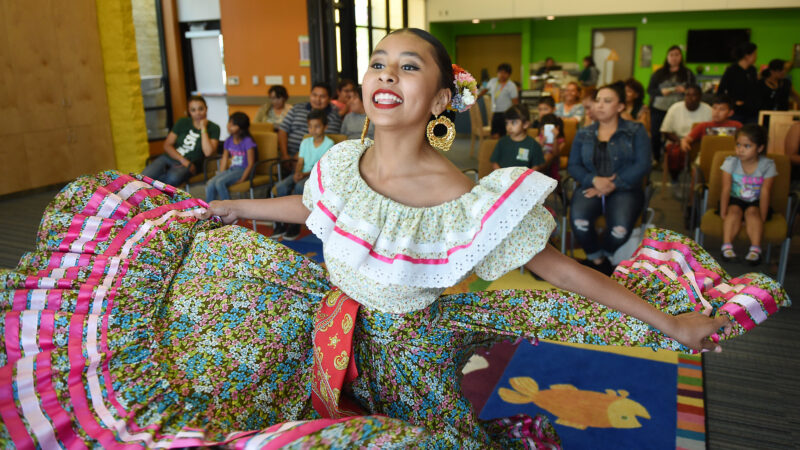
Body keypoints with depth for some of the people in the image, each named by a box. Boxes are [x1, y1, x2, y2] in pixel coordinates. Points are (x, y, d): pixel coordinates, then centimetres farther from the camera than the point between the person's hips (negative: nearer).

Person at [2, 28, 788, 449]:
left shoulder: (466, 202, -30)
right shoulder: (343, 162, -13)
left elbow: (558, 267, -20)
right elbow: (303, 208, 8)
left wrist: (671, 321, -15)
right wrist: (212, 208, 20)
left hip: (401, 346, -5)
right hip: (327, 313, 5)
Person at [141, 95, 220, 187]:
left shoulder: (213, 128, 2)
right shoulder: (183, 122, 11)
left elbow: (208, 152, -13)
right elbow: (167, 145, 7)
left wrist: (203, 128, -10)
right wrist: (183, 160, -9)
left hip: (188, 165, -3)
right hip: (168, 157, 3)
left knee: (174, 178, -37)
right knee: (144, 177, -27)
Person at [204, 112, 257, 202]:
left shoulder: (247, 141, -9)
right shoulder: (229, 141, 11)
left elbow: (251, 163, -10)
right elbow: (224, 159, 15)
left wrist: (242, 179, -15)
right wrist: (221, 174, 1)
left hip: (242, 170, -6)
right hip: (231, 170, 6)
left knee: (219, 182, -28)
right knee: (210, 184, -19)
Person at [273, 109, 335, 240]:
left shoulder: (329, 144, -3)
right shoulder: (305, 142, 16)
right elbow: (300, 162, 11)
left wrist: (305, 174, -19)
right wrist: (297, 173, -12)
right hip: (303, 174, 6)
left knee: (299, 187, -36)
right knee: (281, 186, -23)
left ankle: (294, 226, -24)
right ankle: (282, 223, -14)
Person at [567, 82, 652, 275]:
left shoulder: (636, 131, 10)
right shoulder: (583, 134, 16)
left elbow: (642, 165, -2)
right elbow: (573, 165, 8)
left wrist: (613, 184, -14)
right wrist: (594, 180, -13)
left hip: (624, 189, -1)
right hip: (591, 187, 2)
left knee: (620, 228, -33)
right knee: (578, 220, -33)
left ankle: (605, 255, 3)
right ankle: (596, 259, -5)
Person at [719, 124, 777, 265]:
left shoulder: (767, 165, -9)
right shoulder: (730, 162, -7)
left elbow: (765, 193, -13)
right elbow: (726, 189, -11)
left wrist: (761, 218, -19)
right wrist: (723, 213, -17)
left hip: (755, 202, 0)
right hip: (735, 200, 1)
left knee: (752, 212, -30)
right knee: (734, 211, -29)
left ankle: (755, 248, -38)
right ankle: (727, 246, -37)